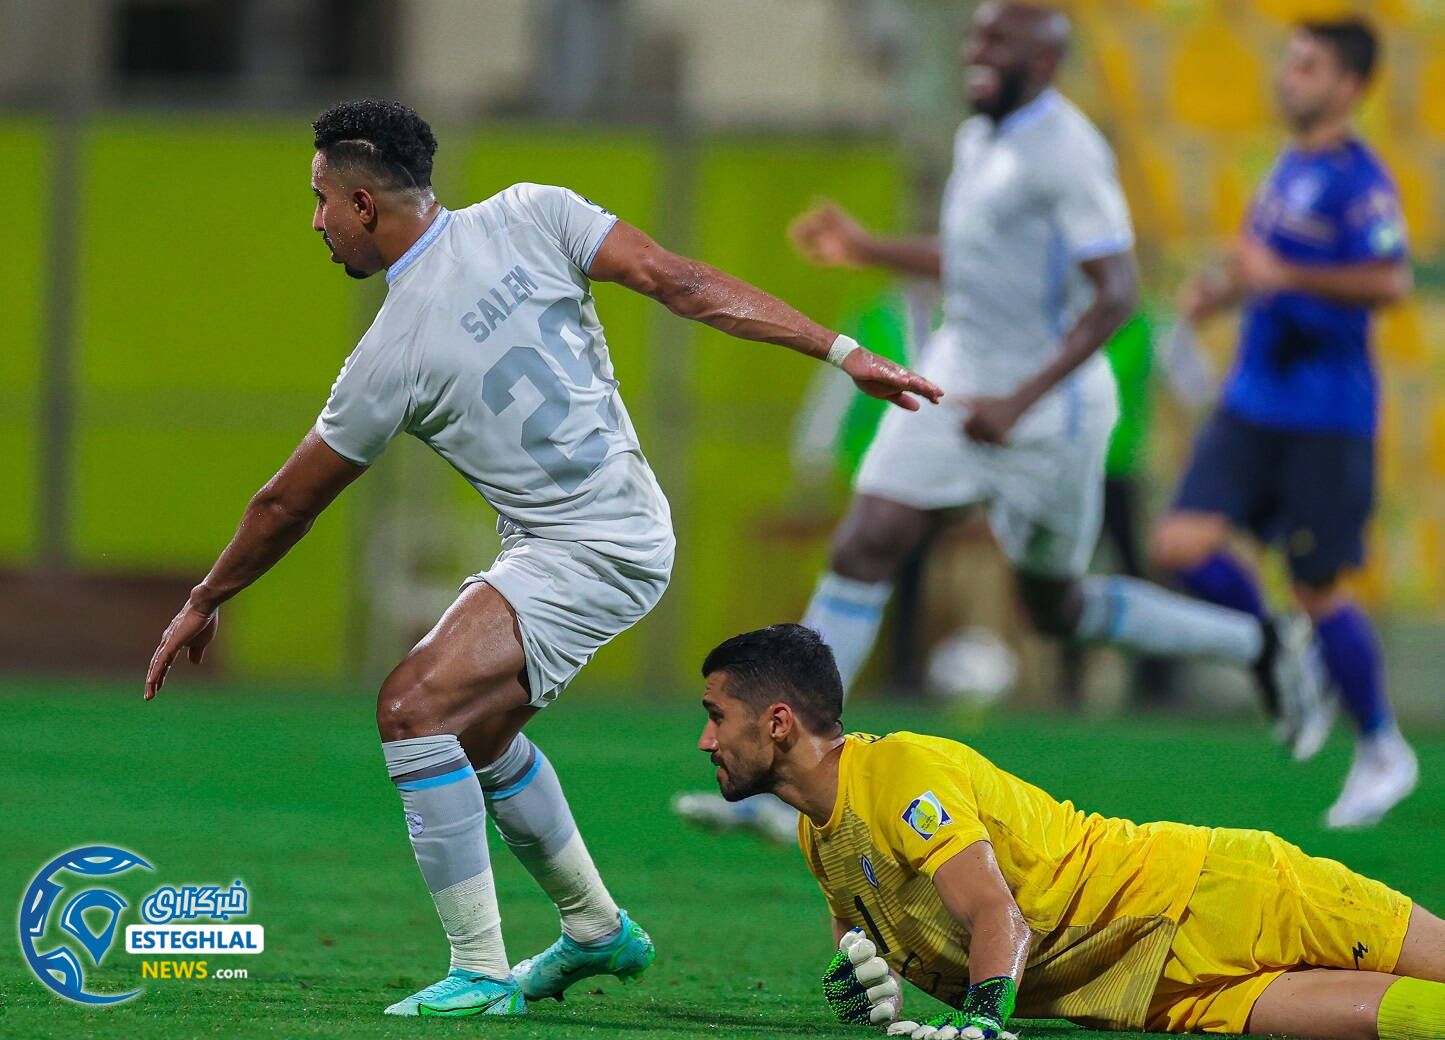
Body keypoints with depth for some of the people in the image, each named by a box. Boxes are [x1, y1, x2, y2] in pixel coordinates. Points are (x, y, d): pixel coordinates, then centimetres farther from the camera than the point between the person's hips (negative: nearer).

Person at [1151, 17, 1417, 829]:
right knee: (1184, 545, -6)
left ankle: (1385, 752, 17)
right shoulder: (1292, 167, 13)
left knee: (1318, 587, -1)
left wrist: (1284, 275, -28)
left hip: (1326, 418, -8)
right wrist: (1223, 292, 12)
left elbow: (1389, 280, -27)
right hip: (1255, 403, 8)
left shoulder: (1357, 177, -14)